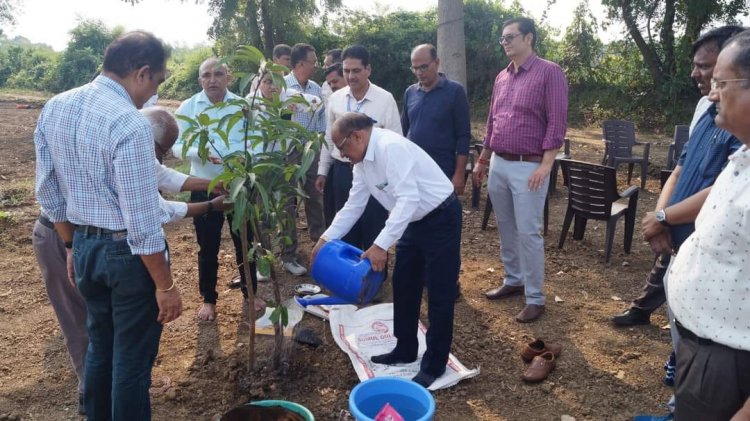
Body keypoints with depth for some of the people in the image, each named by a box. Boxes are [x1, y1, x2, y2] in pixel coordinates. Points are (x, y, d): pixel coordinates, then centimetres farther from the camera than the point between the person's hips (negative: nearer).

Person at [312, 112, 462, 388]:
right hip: (414, 221, 9)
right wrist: (326, 239, 3)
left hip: (440, 219, -9)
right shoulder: (362, 161, 2)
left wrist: (381, 245, -35)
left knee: (439, 294, 1)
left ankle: (434, 365, 14)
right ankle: (405, 350, 32)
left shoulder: (391, 148, -27)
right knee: (404, 287, 15)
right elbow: (354, 206, 9)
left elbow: (408, 199, -33)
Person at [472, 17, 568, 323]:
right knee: (506, 228, 14)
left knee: (528, 232, -4)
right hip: (498, 164, 7)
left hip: (528, 167, -7)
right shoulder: (501, 78, 14)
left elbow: (557, 122, -12)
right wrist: (482, 161, 18)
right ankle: (513, 281, 30)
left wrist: (545, 165, -18)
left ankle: (535, 298, 8)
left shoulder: (549, 72, -7)